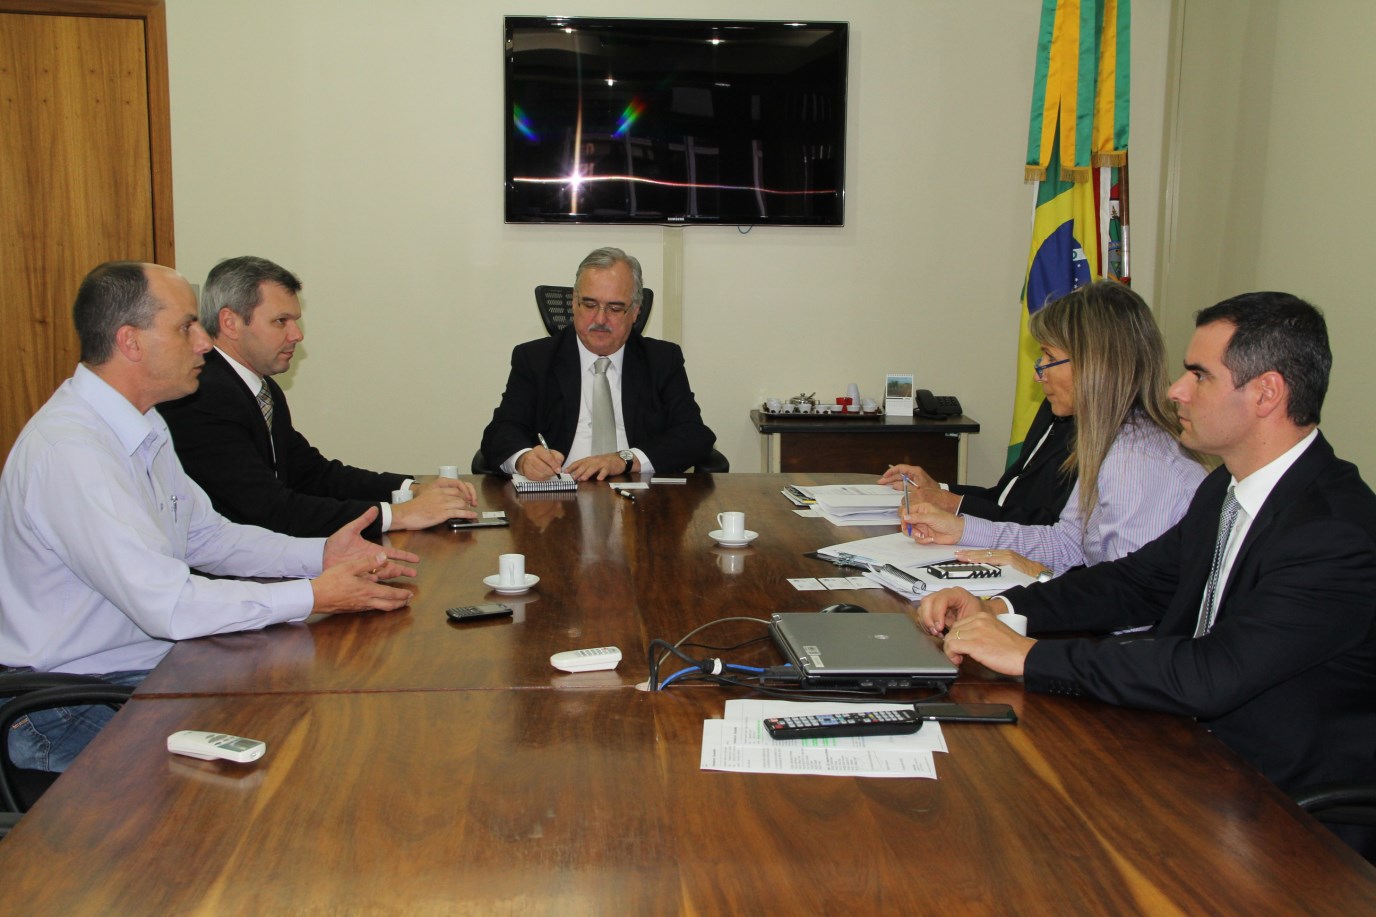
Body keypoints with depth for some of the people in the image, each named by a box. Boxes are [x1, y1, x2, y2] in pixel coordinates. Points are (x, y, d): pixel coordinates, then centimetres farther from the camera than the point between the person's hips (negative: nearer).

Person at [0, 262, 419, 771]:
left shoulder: (141, 426, 8)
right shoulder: (71, 449, -25)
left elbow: (205, 535, 14)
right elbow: (166, 604, -28)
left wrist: (318, 554, -1)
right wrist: (312, 597, -23)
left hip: (148, 663, 9)